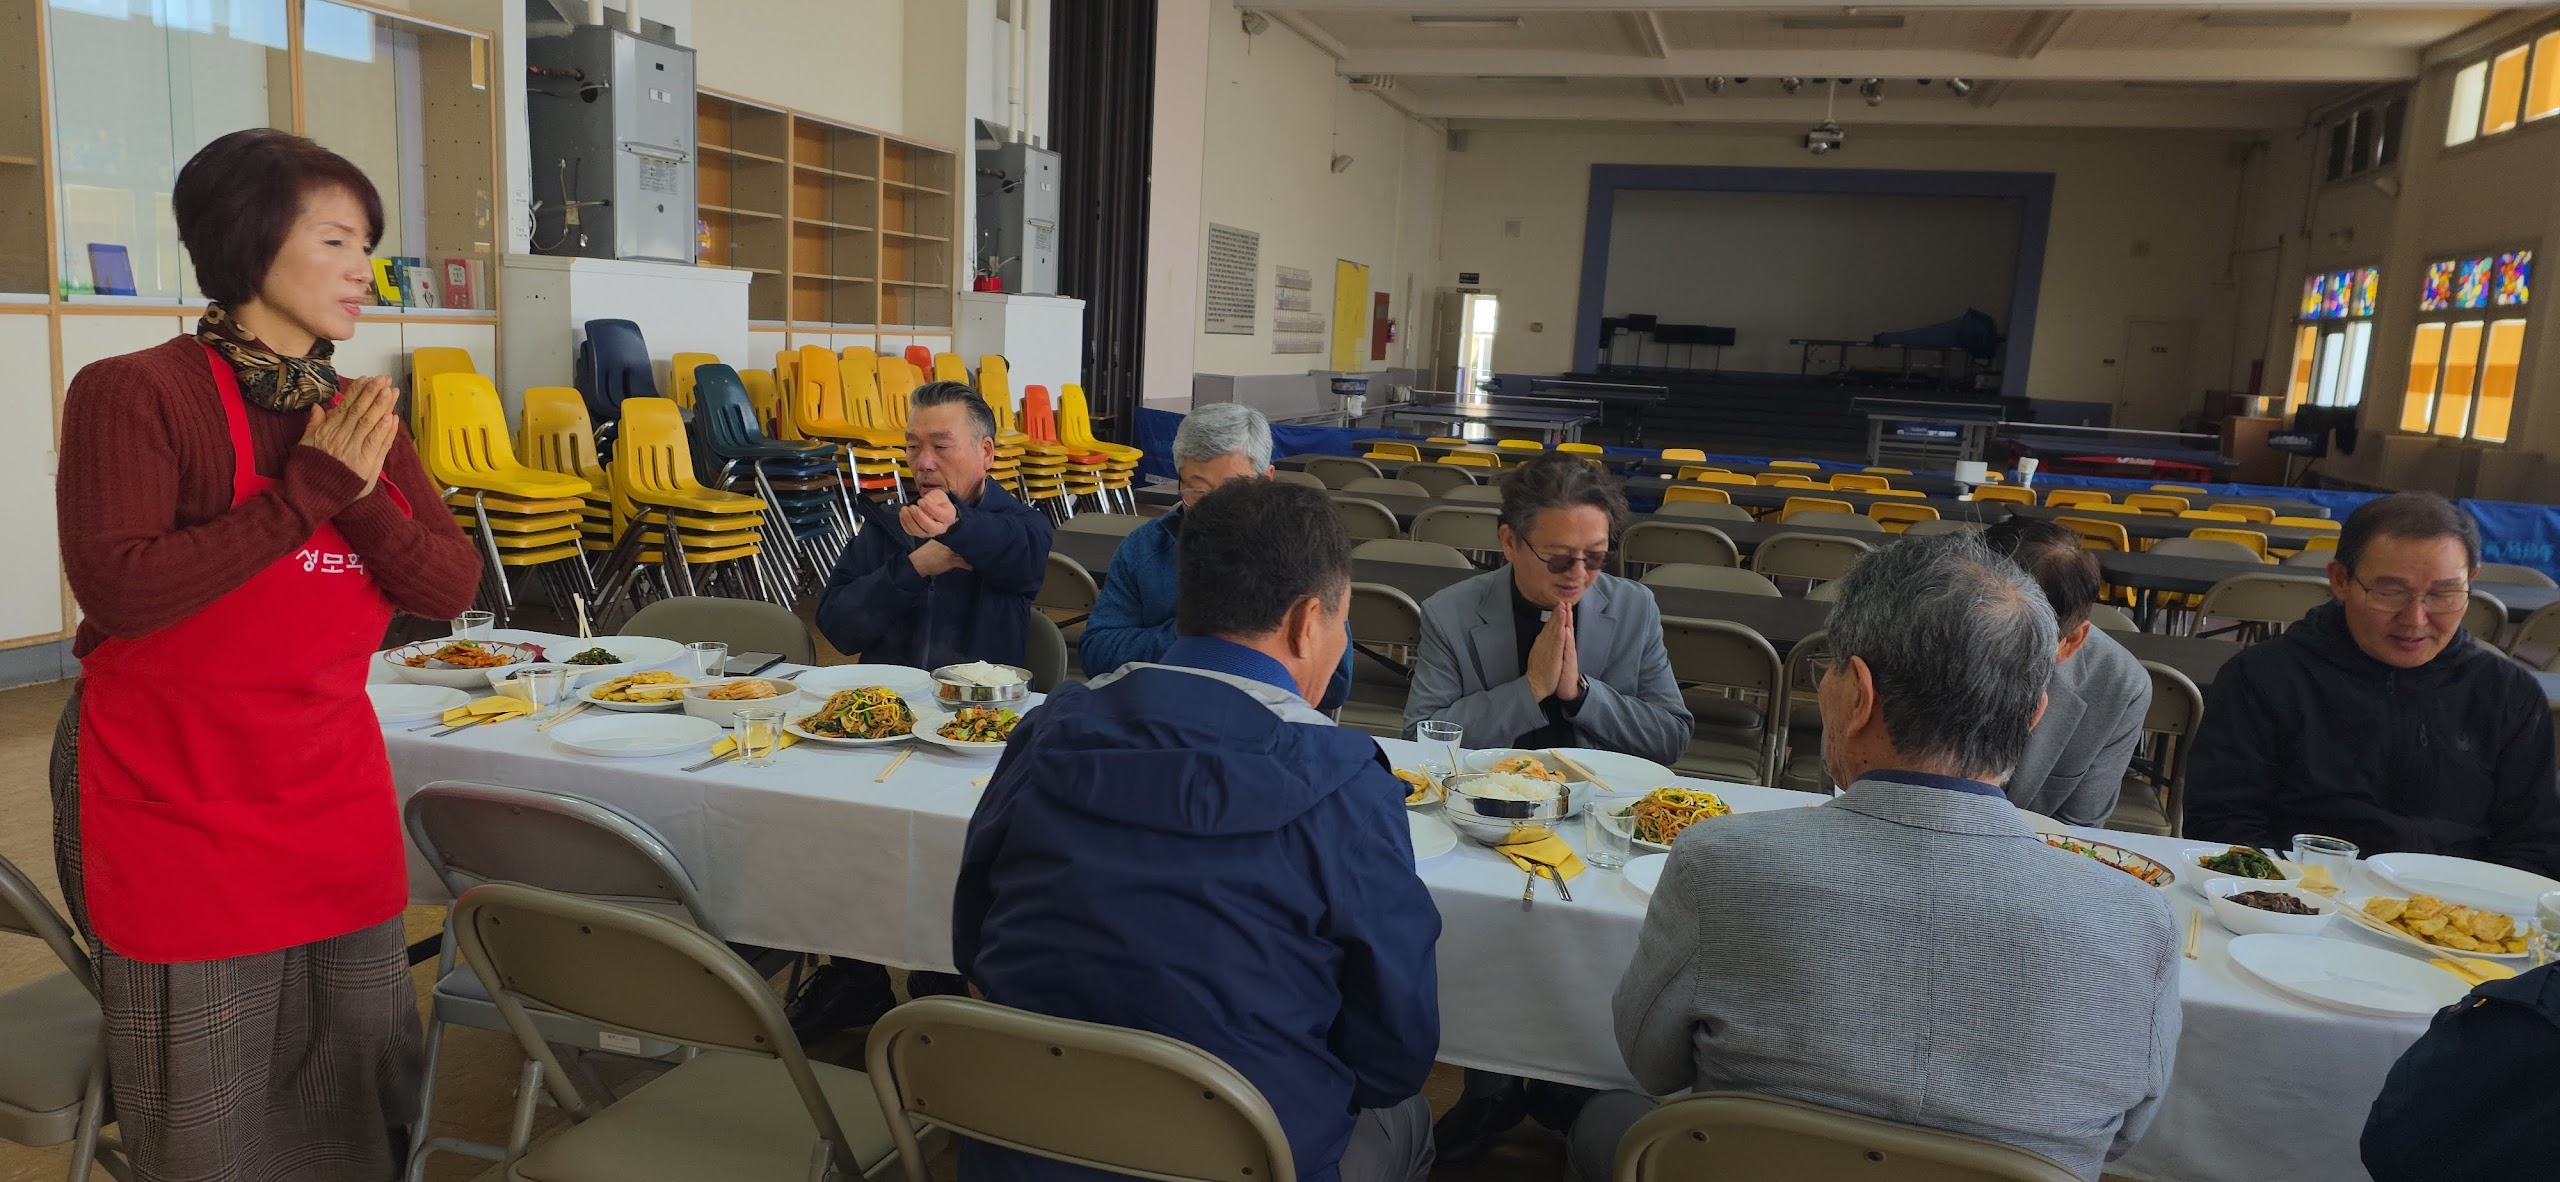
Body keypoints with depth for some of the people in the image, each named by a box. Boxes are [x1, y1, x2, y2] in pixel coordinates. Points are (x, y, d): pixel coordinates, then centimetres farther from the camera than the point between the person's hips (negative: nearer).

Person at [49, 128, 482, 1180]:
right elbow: (119, 588, -24)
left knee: (370, 1085, 13)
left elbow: (451, 587, -1)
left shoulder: (358, 419, 7)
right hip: (178, 807, -5)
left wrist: (360, 498, -17)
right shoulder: (133, 393, -10)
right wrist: (305, 489, -22)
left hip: (336, 796, 5)